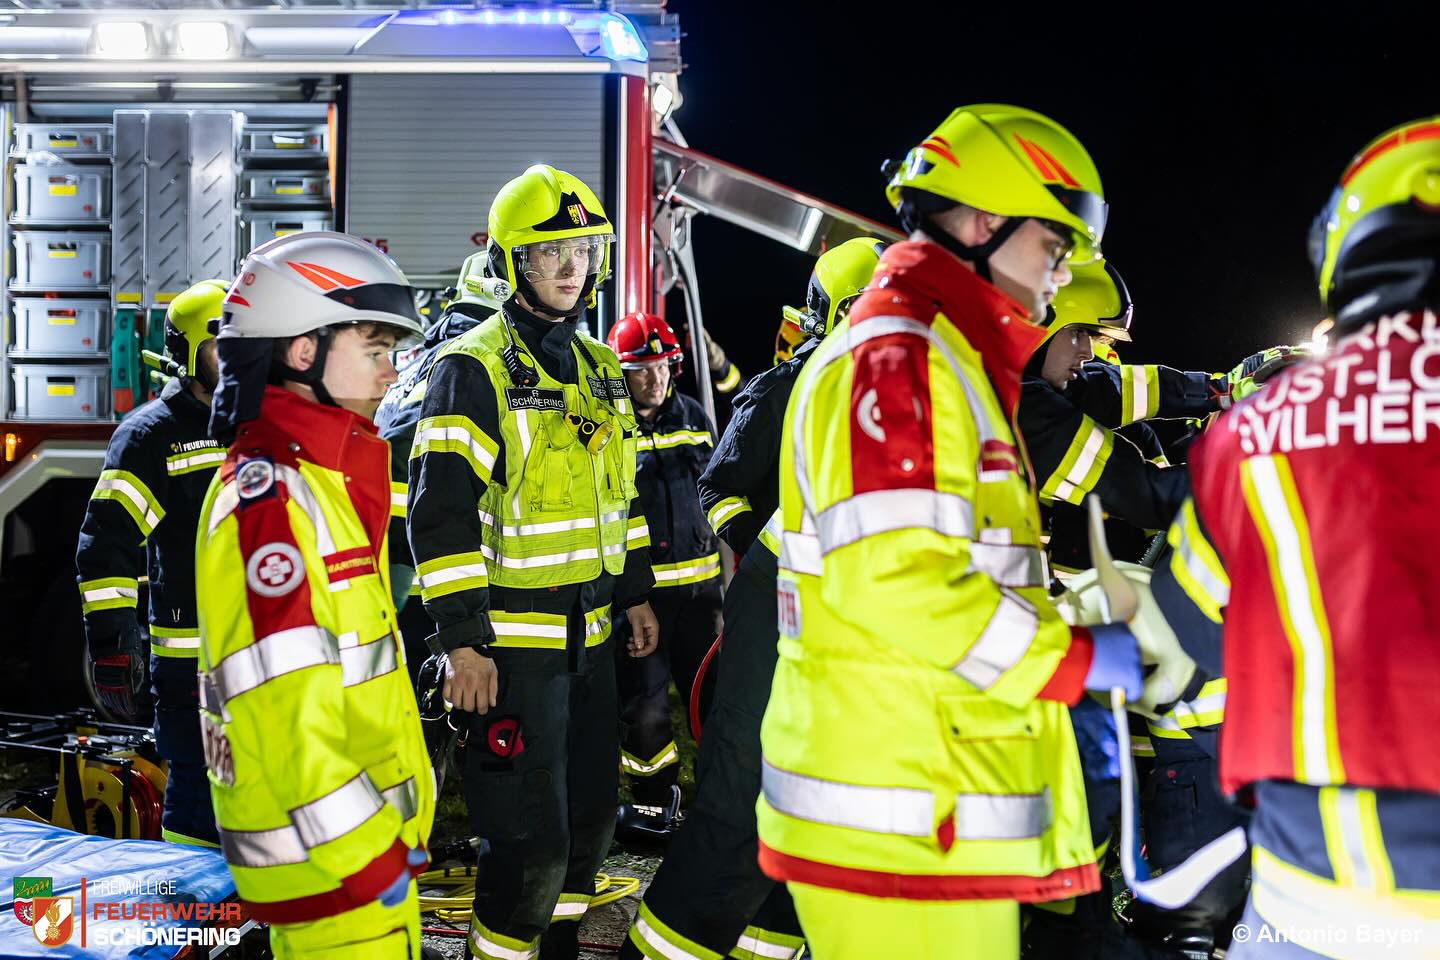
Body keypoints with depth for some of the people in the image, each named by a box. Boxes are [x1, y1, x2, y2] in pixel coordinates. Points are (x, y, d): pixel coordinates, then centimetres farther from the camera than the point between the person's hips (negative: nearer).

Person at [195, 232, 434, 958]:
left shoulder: (325, 480, 14)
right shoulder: (269, 492, -18)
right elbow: (284, 708, -25)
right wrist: (362, 858, -22)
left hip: (371, 833, 10)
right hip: (330, 867, -10)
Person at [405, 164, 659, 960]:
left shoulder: (599, 367, 12)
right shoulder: (475, 368, -13)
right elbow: (441, 512, -18)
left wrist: (637, 594, 19)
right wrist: (461, 640, -21)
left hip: (590, 632, 8)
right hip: (513, 639, -8)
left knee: (591, 815, 17)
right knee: (533, 838, -6)